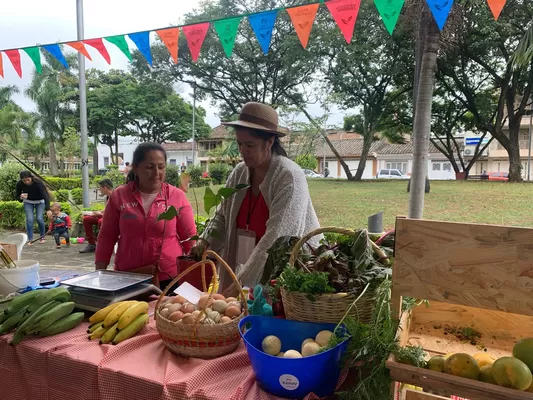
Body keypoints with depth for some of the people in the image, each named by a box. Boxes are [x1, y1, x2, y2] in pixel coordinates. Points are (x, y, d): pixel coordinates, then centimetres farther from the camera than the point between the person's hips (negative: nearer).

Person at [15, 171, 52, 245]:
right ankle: (30, 239, 0)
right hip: (28, 202, 2)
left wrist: (48, 209, -50)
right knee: (29, 219, -12)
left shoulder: (38, 183, -34)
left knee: (39, 218, -12)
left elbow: (45, 195, -39)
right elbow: (16, 196, -9)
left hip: (40, 201, -2)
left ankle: (42, 237, 10)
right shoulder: (19, 184, -25)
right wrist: (21, 197, -36)